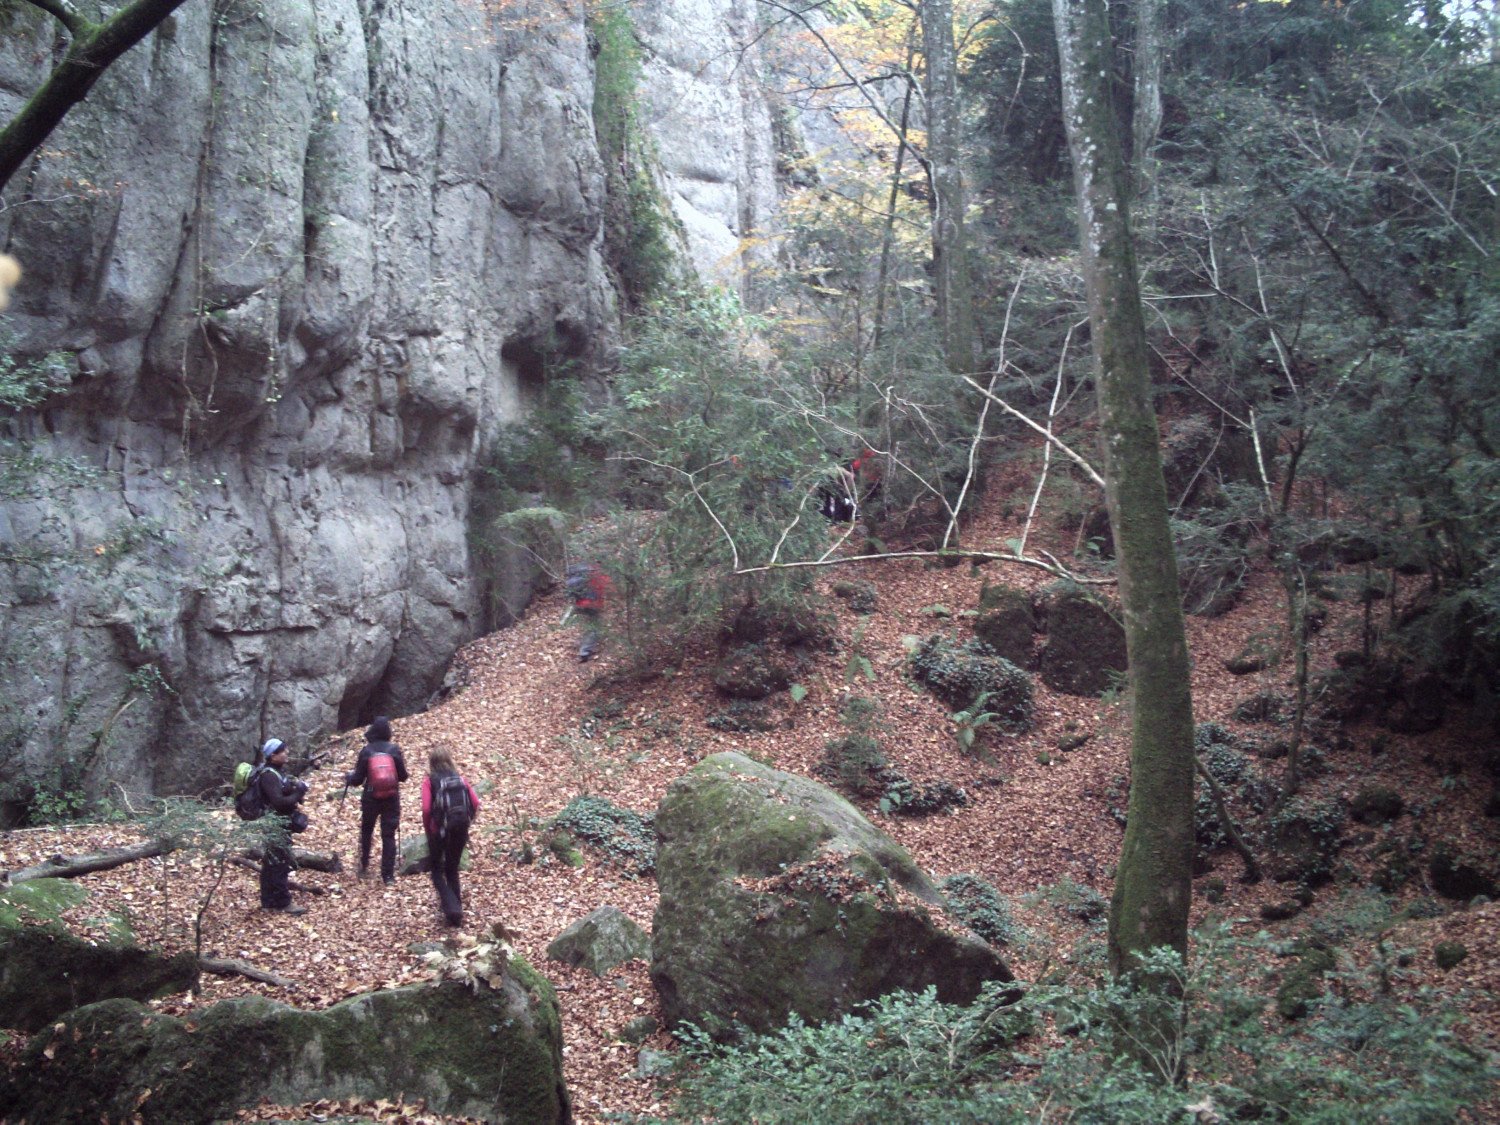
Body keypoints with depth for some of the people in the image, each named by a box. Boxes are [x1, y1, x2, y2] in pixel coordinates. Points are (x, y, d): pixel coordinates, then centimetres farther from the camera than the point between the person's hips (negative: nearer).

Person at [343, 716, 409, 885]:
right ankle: (388, 875, 0)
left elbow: (358, 779, -4)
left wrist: (348, 777, 17)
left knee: (366, 831, 22)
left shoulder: (366, 752, -8)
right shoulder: (395, 750, -7)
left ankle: (364, 866, 29)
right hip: (391, 799, 0)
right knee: (389, 836, 3)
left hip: (370, 799, 0)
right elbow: (403, 776, -2)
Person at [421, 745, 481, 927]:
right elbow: (475, 802, -1)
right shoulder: (459, 778, 9)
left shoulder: (429, 780, -2)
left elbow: (426, 809, -13)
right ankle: (456, 907, 20)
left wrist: (427, 830, 0)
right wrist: (466, 823, 9)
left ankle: (451, 908, -5)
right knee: (452, 869, 21)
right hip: (460, 830, 3)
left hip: (440, 830, -3)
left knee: (437, 870, 13)